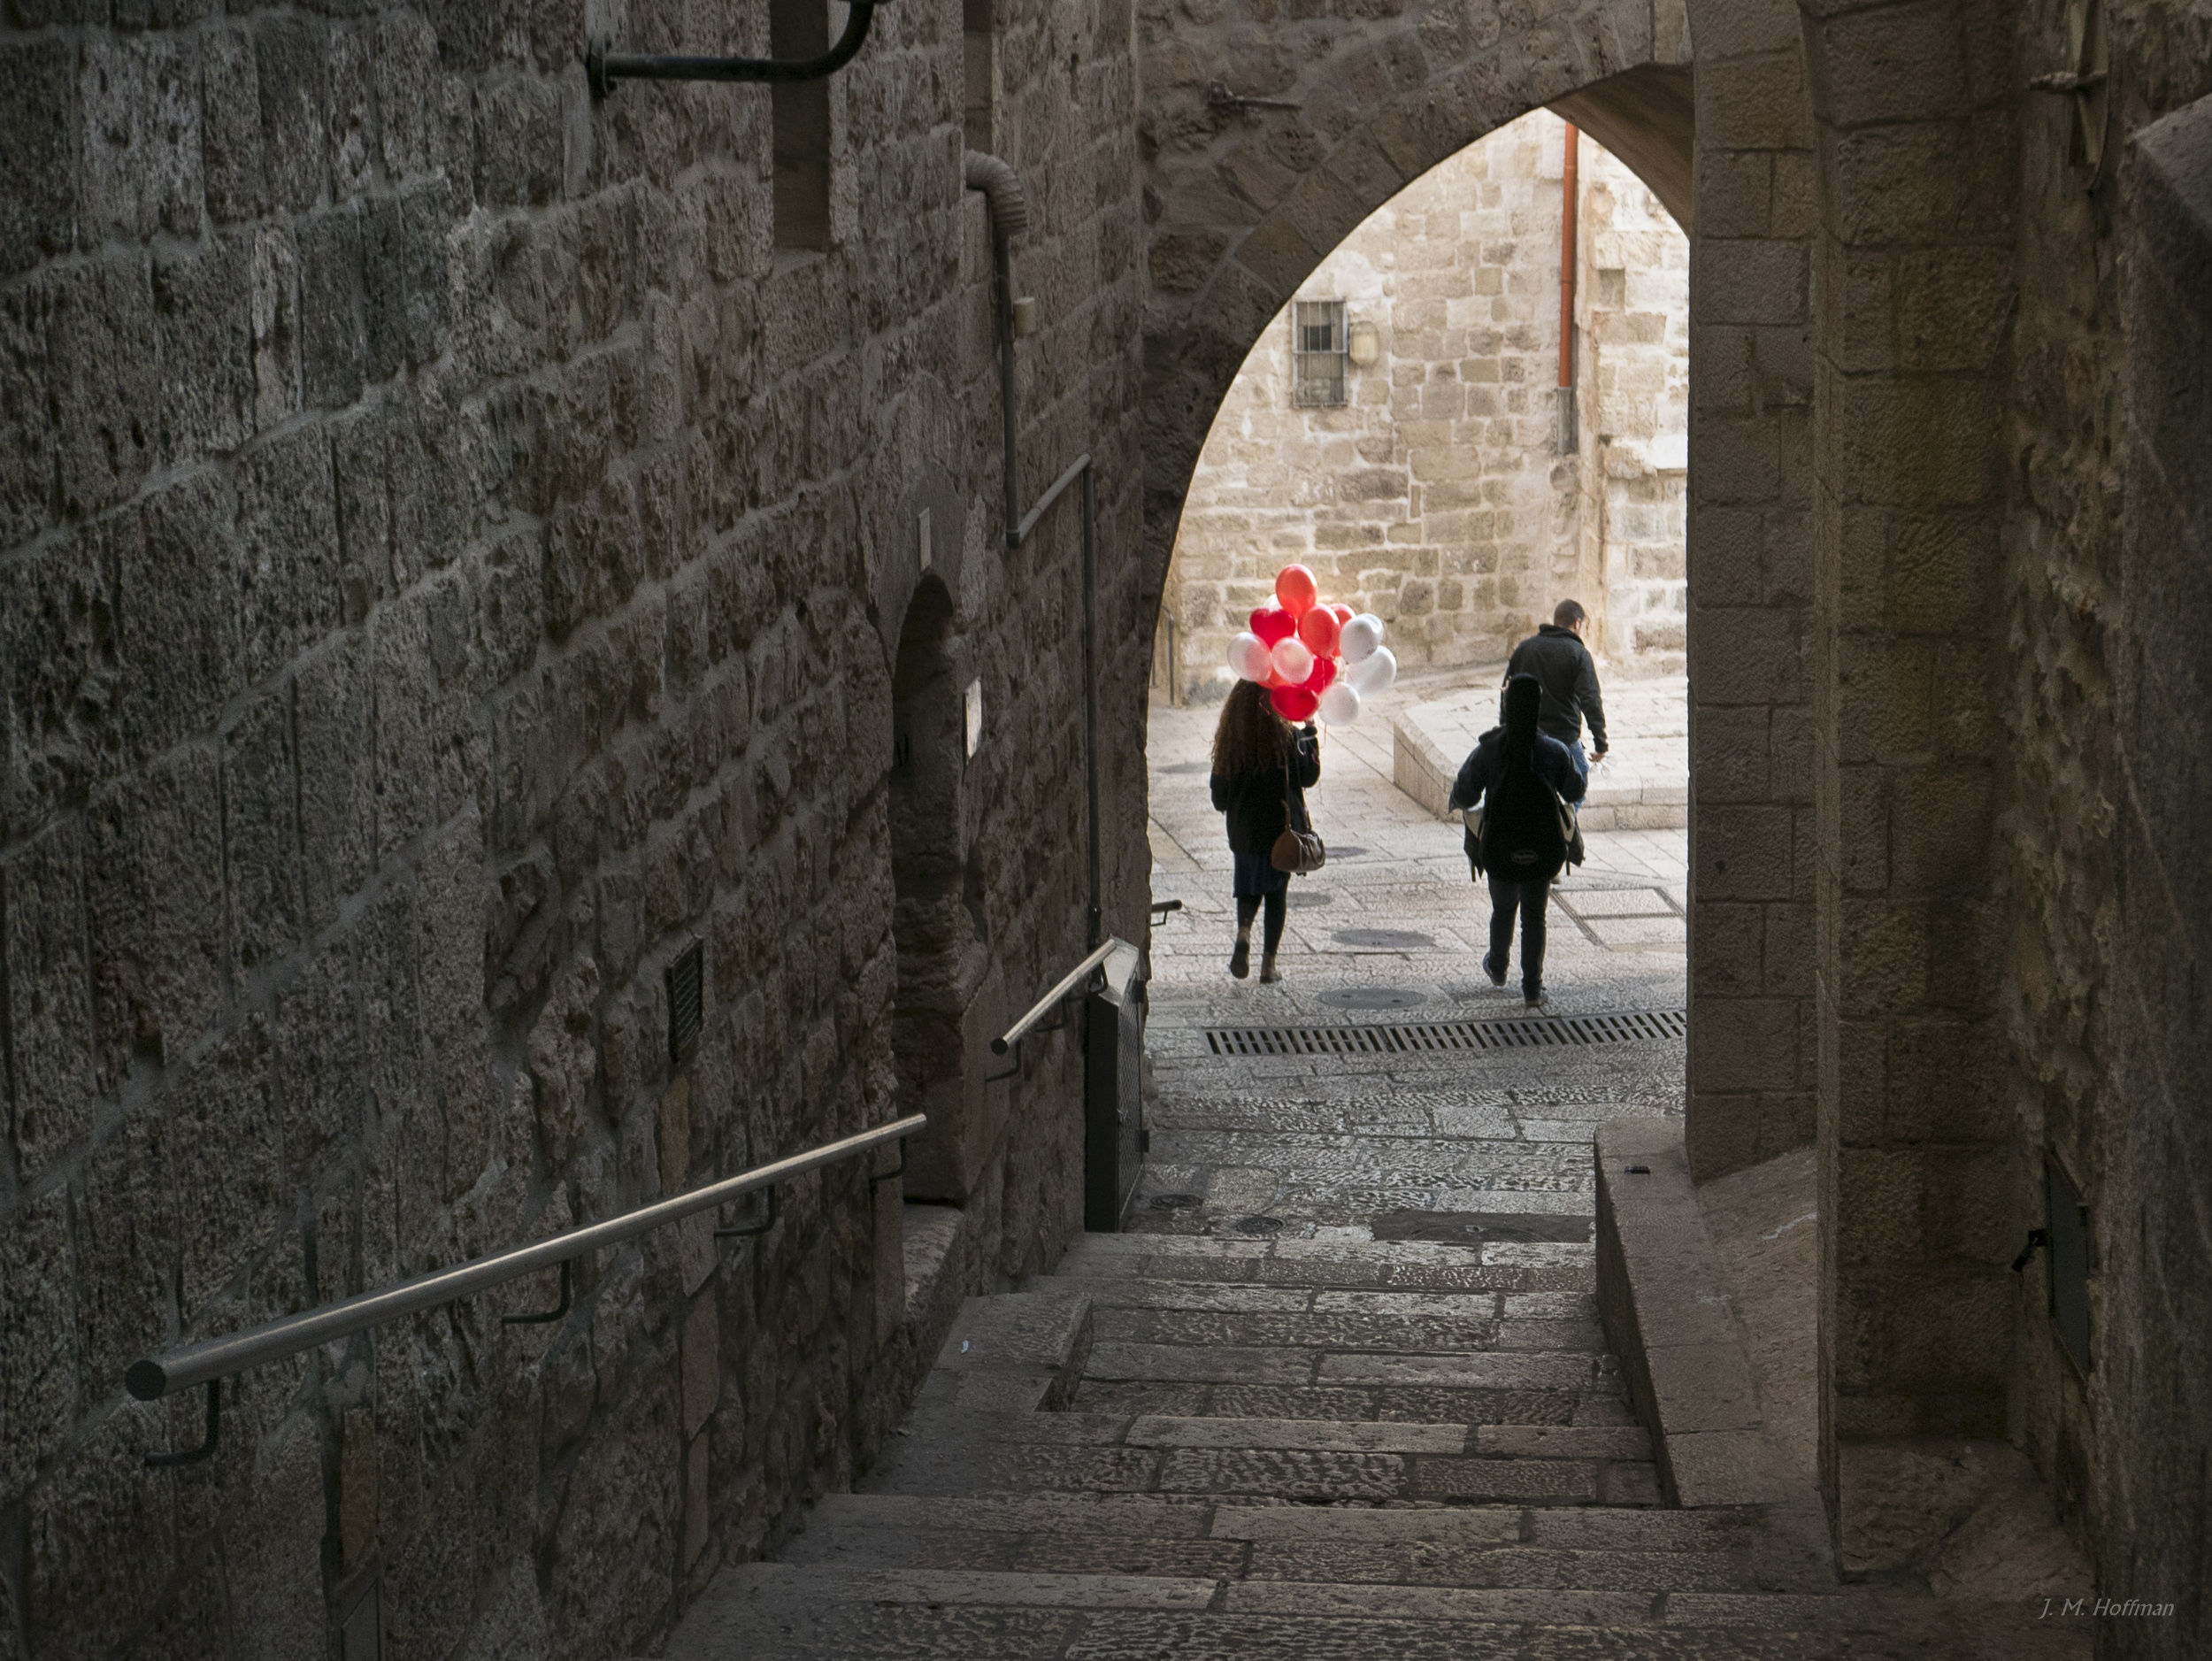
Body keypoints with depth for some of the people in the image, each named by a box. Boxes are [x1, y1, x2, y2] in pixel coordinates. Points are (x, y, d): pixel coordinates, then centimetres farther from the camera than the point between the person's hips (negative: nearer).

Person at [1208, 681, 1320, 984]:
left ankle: (1243, 931, -13)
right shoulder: (1287, 736, -12)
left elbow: (1219, 796, 0)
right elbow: (1310, 776, 0)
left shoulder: (1228, 741, -4)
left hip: (1244, 830, 2)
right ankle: (1268, 963, 8)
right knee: (1277, 891, 10)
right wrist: (1311, 733, 9)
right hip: (1282, 827, -2)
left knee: (1249, 888, 17)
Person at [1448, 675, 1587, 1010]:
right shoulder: (1555, 752, -10)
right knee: (1534, 916, 10)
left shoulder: (1488, 750, -12)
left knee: (1503, 909, 23)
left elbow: (1463, 797, -9)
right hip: (1541, 849, 0)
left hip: (1500, 849, 0)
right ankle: (1532, 988, 8)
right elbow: (1575, 791, 4)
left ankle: (1497, 968, 44)